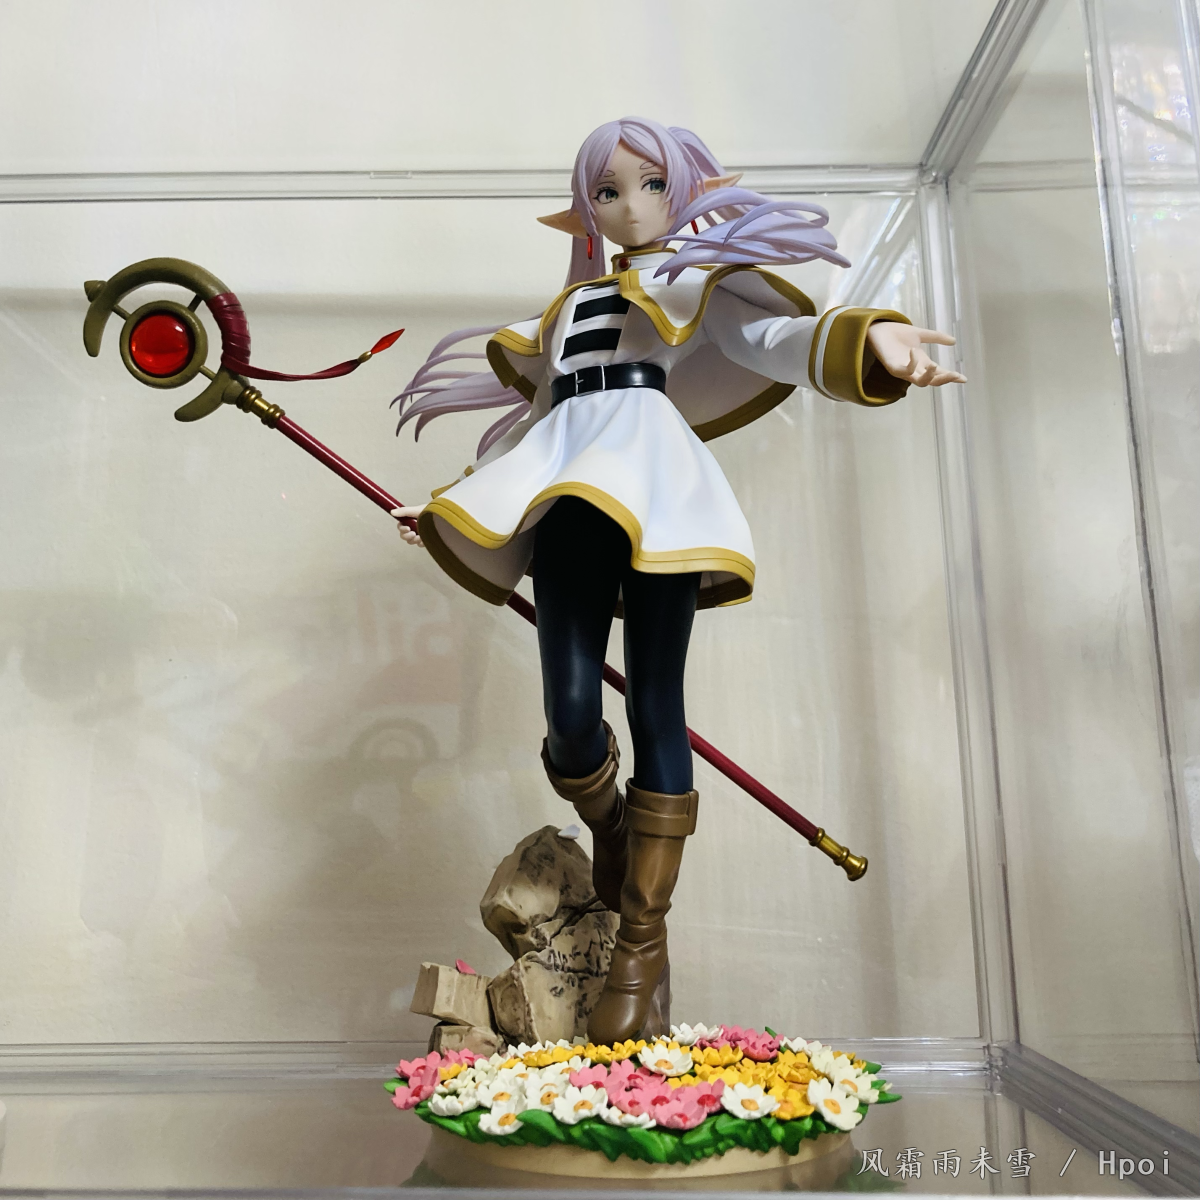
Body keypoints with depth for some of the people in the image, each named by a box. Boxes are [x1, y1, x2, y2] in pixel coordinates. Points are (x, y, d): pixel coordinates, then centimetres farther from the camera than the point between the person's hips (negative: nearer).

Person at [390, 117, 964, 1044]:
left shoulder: (697, 279, 18)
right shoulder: (575, 302, 31)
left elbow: (775, 340, -2)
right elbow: (538, 410, 33)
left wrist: (868, 339, -25)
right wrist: (454, 506, 31)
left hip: (653, 486, -3)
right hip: (568, 491, 3)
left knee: (655, 705, -8)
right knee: (569, 711, -12)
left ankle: (644, 937, 2)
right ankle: (606, 829, 22)